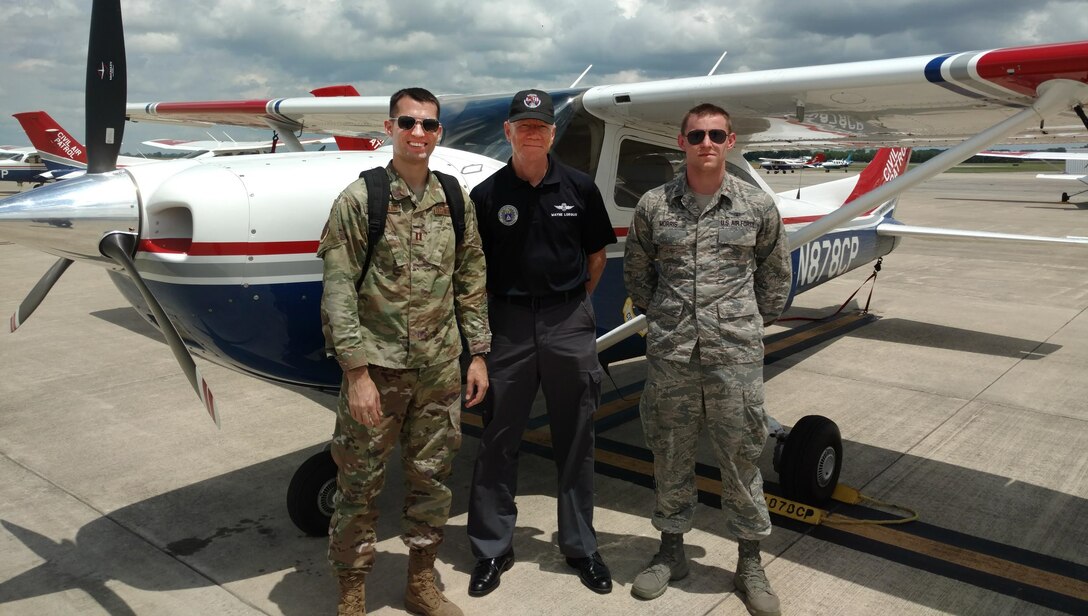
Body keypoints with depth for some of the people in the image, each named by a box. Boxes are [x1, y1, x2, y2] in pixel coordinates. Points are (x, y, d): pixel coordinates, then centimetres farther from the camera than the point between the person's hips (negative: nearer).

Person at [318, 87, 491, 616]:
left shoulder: (456, 201, 7)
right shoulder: (358, 199, -6)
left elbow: (471, 284, 11)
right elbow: (339, 290, -9)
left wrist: (478, 355, 8)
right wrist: (356, 370, -14)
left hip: (440, 370, 4)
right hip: (377, 367, -4)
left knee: (431, 478, 14)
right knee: (360, 483, 6)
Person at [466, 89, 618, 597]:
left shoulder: (579, 188, 2)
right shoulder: (487, 194, 0)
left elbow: (596, 255, 11)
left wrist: (573, 304, 8)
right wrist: (486, 322, -1)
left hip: (569, 322, 1)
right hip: (508, 324, 0)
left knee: (574, 441, 11)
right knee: (498, 440, 7)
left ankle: (580, 545, 26)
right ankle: (492, 548, 23)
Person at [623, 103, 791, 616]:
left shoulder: (758, 206, 1)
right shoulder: (653, 206, 2)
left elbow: (774, 275, 13)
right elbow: (635, 273, 14)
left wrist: (750, 324, 10)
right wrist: (664, 318, 11)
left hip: (736, 356, -1)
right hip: (669, 356, 1)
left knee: (741, 459, 9)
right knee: (670, 458, 13)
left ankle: (750, 564, 27)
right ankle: (671, 551, 32)